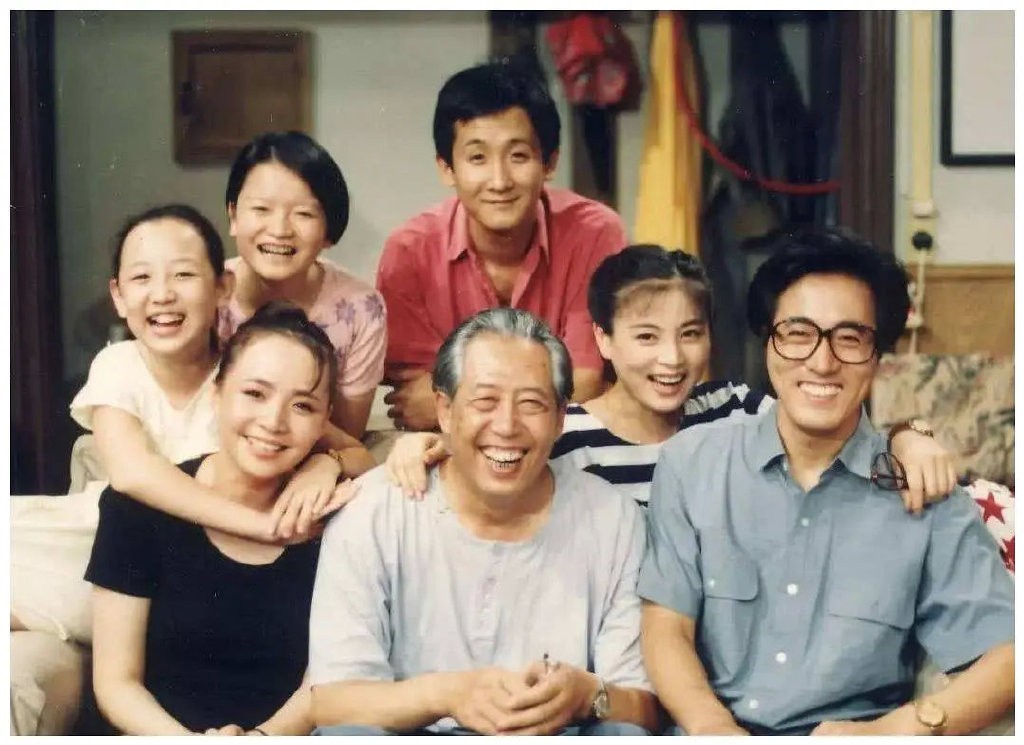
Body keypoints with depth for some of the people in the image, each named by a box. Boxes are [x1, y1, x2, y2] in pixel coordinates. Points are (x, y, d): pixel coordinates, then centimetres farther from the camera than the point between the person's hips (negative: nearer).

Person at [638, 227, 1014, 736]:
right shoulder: (690, 462, 5)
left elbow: (1007, 655, -1)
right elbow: (665, 627, 3)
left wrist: (897, 729, -16)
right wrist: (713, 727, -16)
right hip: (716, 731, 0)